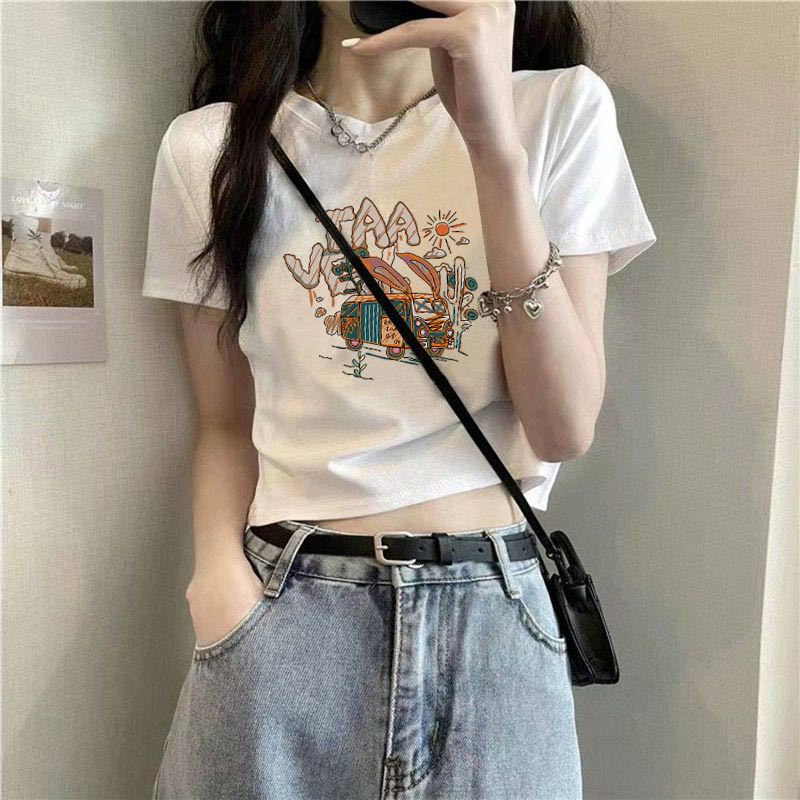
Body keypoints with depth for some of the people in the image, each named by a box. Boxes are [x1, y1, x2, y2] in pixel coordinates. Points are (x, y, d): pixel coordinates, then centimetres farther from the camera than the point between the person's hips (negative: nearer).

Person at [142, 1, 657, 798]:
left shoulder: (563, 107, -2)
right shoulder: (208, 148, 1)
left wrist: (494, 141, -18)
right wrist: (219, 574, -13)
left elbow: (564, 429, -10)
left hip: (497, 614, 1)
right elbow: (226, 423, 6)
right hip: (282, 612, 1)